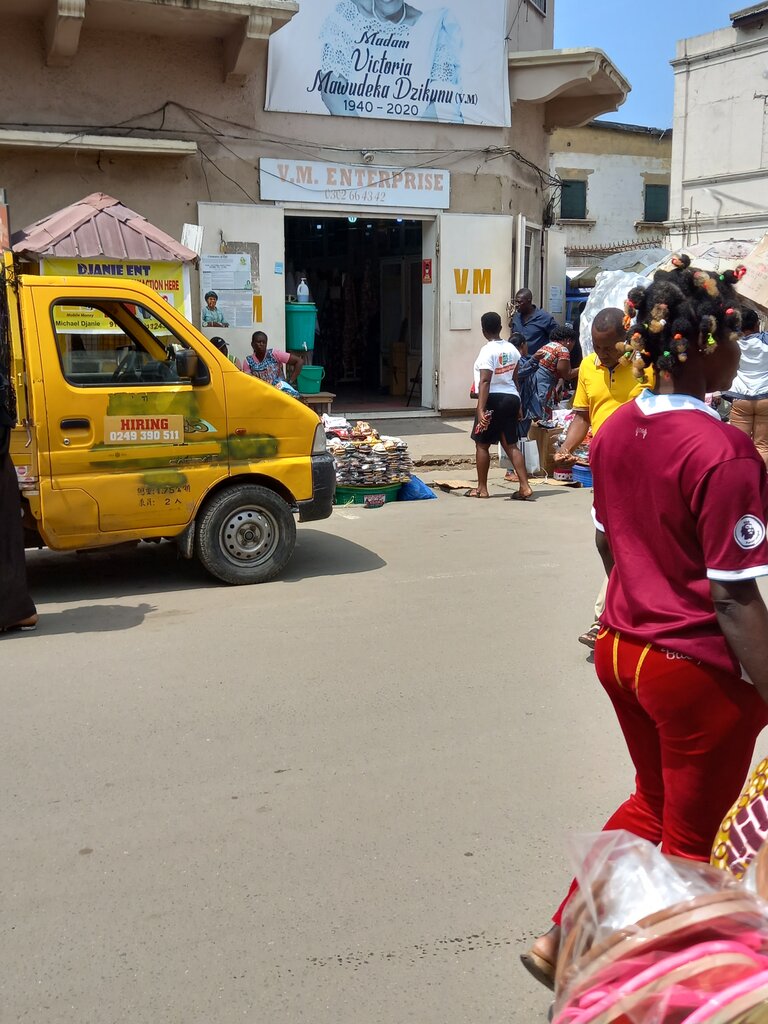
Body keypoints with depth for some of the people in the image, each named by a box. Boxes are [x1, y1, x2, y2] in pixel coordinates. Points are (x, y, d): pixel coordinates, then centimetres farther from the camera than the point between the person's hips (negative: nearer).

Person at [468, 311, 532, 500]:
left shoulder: (487, 351, -14)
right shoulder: (511, 348, 9)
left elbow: (485, 381, -22)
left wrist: (481, 409, -26)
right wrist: (518, 406, 24)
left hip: (493, 400, -7)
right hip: (511, 398, 7)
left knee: (482, 444, 7)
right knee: (510, 444, 10)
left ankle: (482, 489, 13)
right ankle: (525, 487, 1)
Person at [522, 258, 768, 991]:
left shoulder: (615, 431, -1)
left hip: (622, 650, 7)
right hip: (698, 670, -7)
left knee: (650, 803, 28)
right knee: (689, 838, 15)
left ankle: (561, 937, 30)